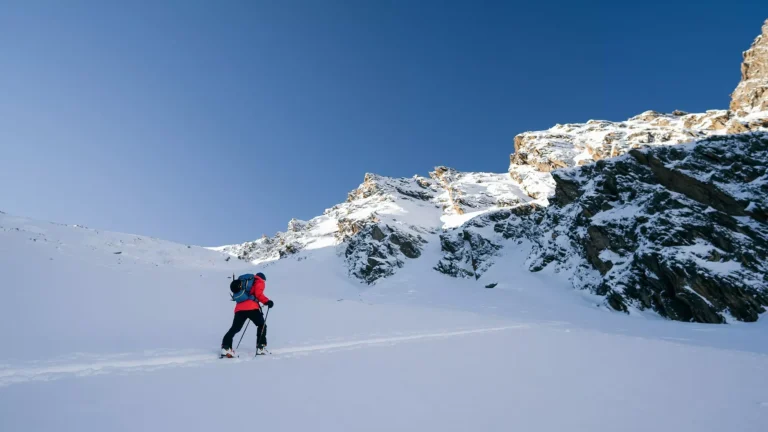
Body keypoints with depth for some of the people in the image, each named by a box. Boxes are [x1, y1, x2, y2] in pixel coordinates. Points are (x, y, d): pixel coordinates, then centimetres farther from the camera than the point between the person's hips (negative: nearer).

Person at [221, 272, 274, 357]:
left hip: (239, 308, 6)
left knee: (234, 328, 7)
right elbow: (258, 294, -5)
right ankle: (260, 347, 4)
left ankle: (226, 347, -8)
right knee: (262, 325, 9)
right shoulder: (260, 282, 13)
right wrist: (267, 301, -3)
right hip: (251, 308, -6)